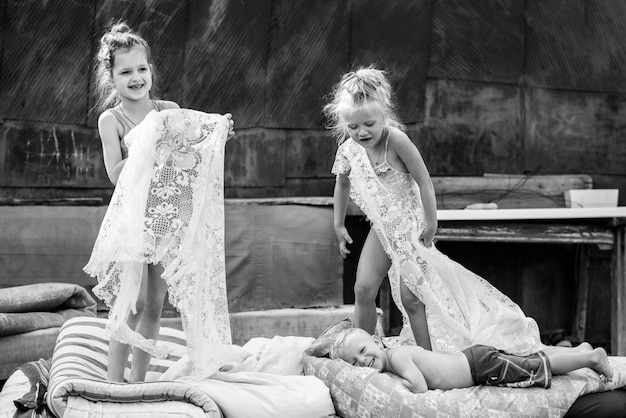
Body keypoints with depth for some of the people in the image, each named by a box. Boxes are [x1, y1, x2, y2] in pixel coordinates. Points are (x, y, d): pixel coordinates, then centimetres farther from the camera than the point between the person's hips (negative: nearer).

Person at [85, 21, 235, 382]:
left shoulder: (170, 111, 6)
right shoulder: (111, 119, -3)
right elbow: (116, 174, -13)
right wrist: (150, 142, -20)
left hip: (168, 216, 4)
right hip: (131, 218, -4)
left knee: (155, 304, 7)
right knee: (132, 302, -10)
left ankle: (139, 380, 17)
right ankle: (114, 381, -1)